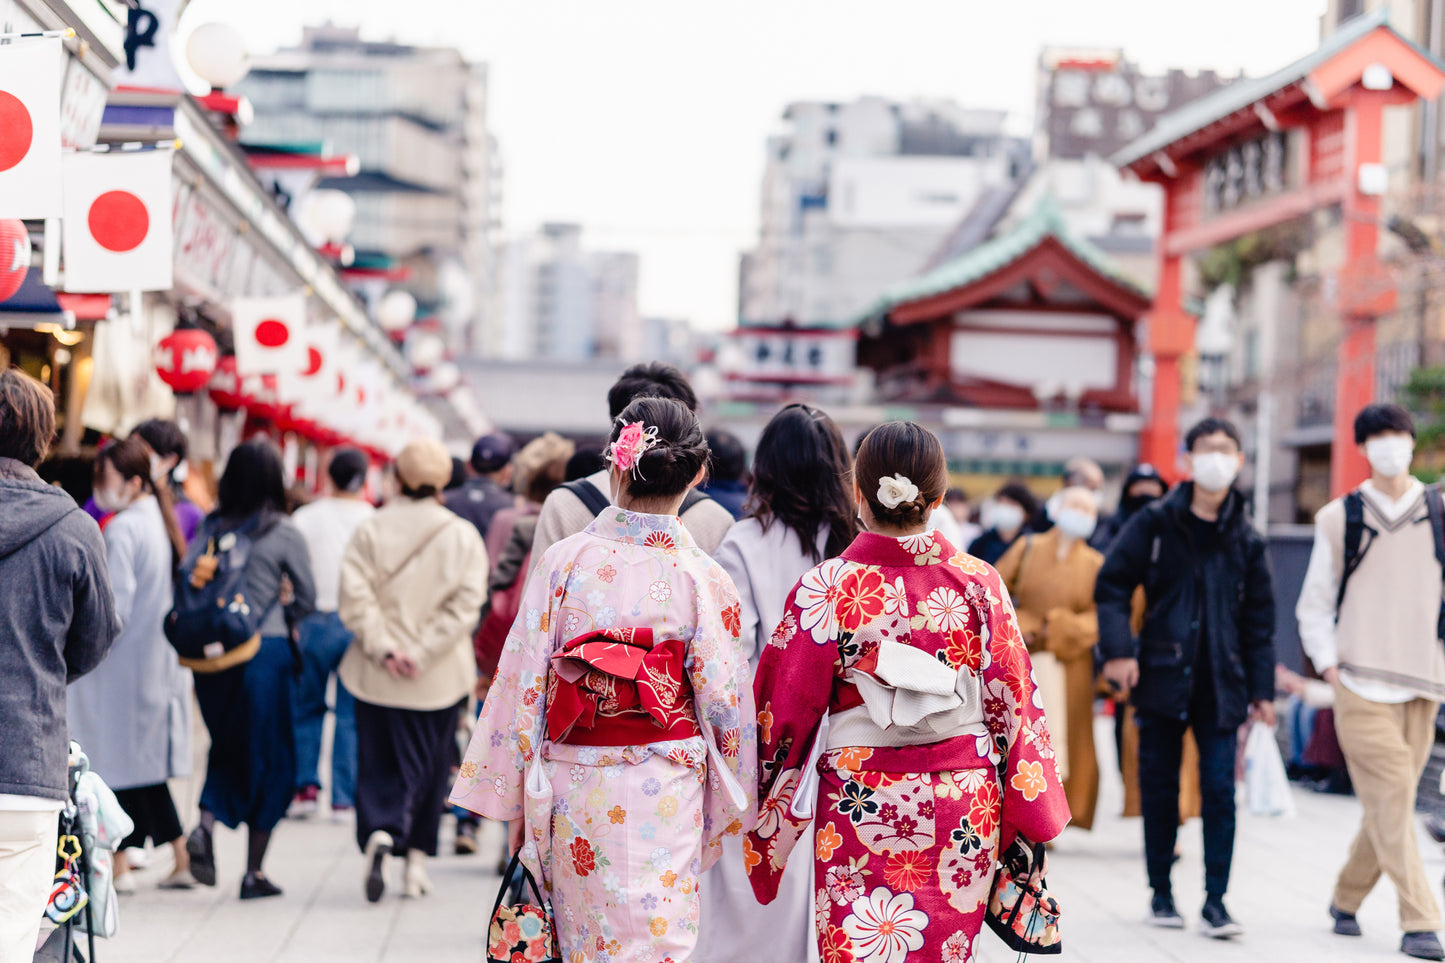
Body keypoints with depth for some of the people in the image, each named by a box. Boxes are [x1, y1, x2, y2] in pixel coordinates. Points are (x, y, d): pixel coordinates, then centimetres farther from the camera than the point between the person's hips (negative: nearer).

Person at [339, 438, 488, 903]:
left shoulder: (371, 529, -2)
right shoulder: (464, 536, -2)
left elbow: (355, 595, -10)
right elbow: (465, 605, -9)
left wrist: (383, 648, -9)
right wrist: (423, 654, -10)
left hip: (377, 674, 0)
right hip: (439, 679, 0)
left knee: (377, 764, 7)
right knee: (426, 766, 13)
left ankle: (379, 834, -16)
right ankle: (416, 860, 15)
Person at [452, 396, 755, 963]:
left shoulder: (564, 562, -5)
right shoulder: (703, 578, -7)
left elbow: (523, 682, -3)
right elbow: (722, 701, -4)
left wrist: (515, 800, 6)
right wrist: (729, 806, 11)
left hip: (576, 790, 1)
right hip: (668, 796, -1)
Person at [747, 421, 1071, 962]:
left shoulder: (826, 588, -10)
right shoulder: (979, 583, -4)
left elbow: (785, 708, -4)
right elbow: (1013, 703, 1)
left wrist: (766, 815, 10)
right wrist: (1035, 811, 11)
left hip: (856, 809, -2)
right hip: (962, 810, 2)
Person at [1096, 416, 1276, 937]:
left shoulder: (1246, 538, 7)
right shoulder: (1156, 522, 0)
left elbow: (1259, 617, 11)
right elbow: (1112, 583, 0)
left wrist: (1261, 688, 8)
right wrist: (1117, 649, -12)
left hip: (1220, 681, 1)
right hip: (1162, 674, -1)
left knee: (1219, 788, -6)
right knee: (1159, 787, 6)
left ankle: (1215, 900, -1)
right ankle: (1161, 893, 18)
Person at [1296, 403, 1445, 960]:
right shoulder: (1340, 518, 4)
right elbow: (1314, 605, 7)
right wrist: (1328, 665, -3)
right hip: (1361, 680, -2)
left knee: (1389, 804, 6)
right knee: (1390, 797, -11)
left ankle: (1346, 898, 25)